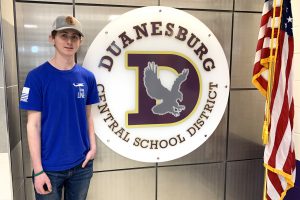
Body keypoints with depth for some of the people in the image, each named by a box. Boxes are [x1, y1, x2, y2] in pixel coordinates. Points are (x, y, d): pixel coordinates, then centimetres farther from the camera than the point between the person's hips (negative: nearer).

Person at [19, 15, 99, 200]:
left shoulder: (87, 77, 0)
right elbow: (33, 125, -10)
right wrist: (38, 170, -11)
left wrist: (93, 146, -3)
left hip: (82, 164, 4)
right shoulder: (37, 76, -11)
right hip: (50, 167, -3)